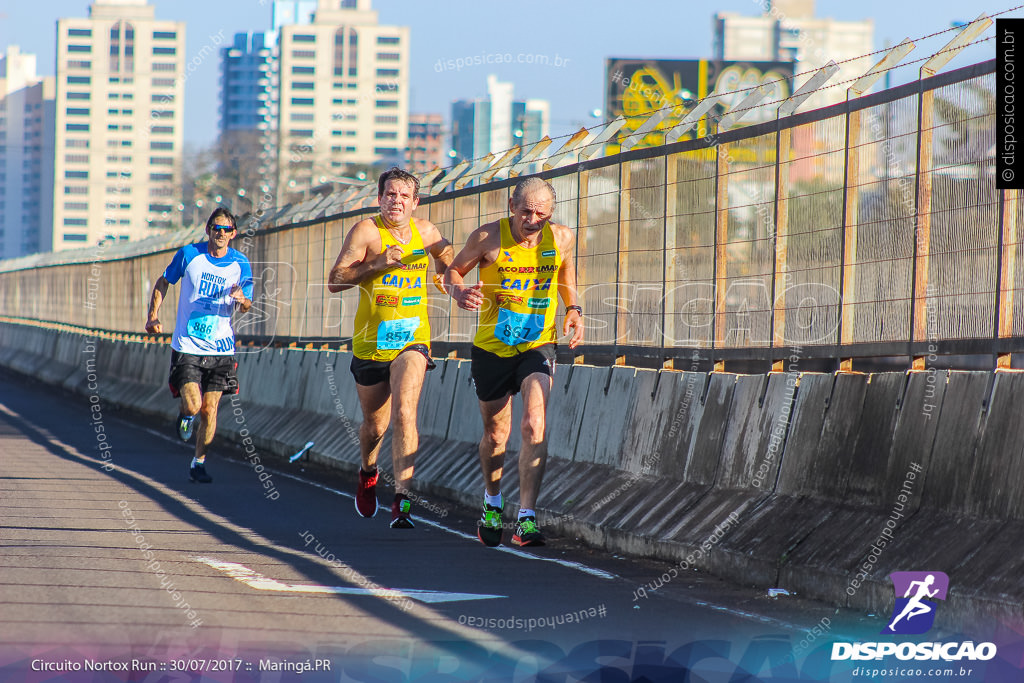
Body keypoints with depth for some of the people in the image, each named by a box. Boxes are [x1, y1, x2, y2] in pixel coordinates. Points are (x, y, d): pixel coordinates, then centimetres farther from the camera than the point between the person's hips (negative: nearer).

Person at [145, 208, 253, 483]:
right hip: (187, 346, -2)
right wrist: (153, 316, -1)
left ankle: (199, 463, 19)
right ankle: (186, 415, 23)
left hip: (221, 348, 2)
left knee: (209, 409, 2)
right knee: (193, 406, -14)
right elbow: (163, 282, 11)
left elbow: (247, 306, 4)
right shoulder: (189, 255, -3)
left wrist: (242, 300, -21)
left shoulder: (240, 264, 1)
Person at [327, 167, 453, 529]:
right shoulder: (367, 231, -8)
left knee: (404, 411, -22)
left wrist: (446, 276, 4)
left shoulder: (426, 232, 3)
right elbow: (334, 282, -14)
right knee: (375, 425, 12)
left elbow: (448, 257, 26)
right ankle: (368, 472, 47)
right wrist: (378, 263, -25)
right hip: (371, 343, 0)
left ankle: (402, 499, -25)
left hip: (412, 340, 1)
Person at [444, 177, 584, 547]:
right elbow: (453, 271, 0)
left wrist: (573, 309, 2)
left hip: (538, 346, 0)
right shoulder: (488, 238, -12)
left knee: (534, 425, -21)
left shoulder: (560, 238, -6)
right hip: (492, 348, 0)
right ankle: (492, 503, 40)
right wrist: (460, 292, -23)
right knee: (496, 435, 11)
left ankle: (526, 517, -22)